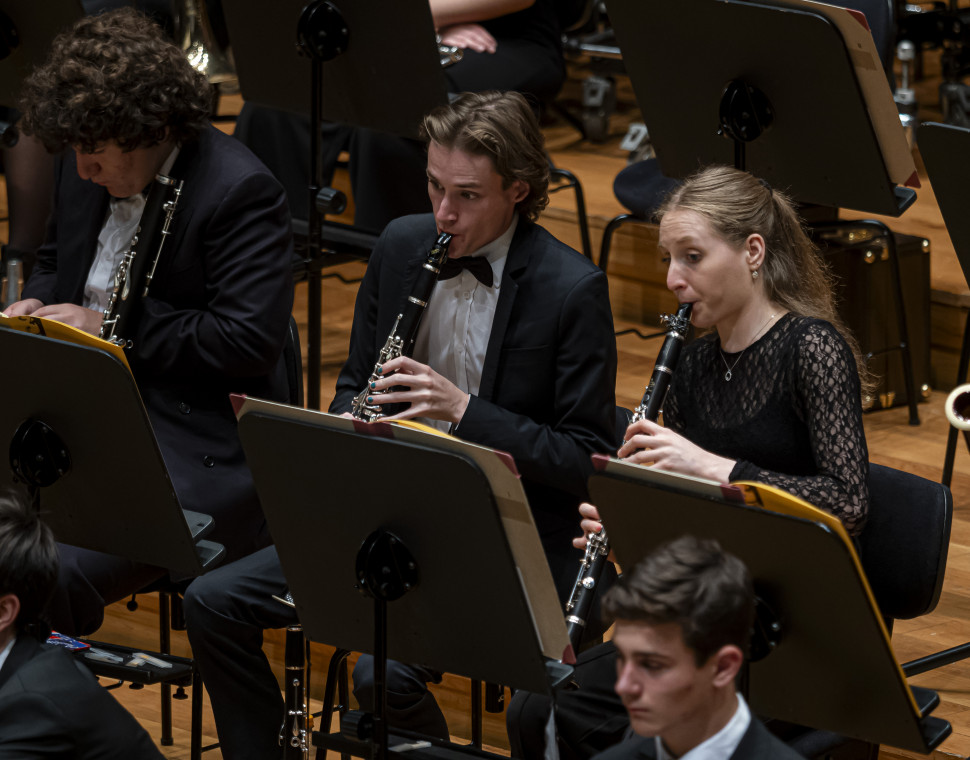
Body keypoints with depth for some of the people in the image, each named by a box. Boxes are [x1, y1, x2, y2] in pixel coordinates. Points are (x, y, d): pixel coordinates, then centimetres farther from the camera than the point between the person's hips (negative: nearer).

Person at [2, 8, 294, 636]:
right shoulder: (87, 171, 8)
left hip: (195, 449, -8)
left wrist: (113, 327, -18)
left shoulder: (242, 194, -15)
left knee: (55, 570, -28)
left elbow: (250, 341, -22)